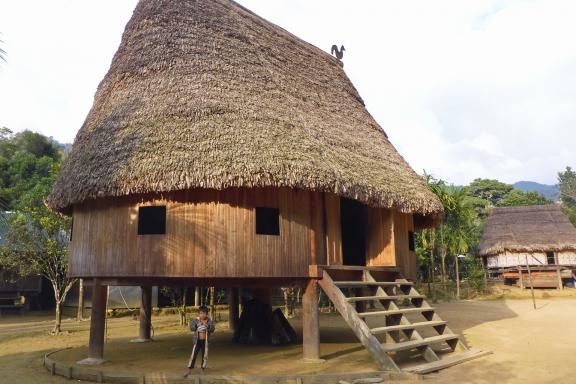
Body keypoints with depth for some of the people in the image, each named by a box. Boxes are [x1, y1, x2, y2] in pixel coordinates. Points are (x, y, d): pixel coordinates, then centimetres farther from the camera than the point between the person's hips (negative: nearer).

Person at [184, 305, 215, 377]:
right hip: (197, 341, 0)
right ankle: (189, 371, 8)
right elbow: (191, 328, -13)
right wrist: (196, 325, -33)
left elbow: (212, 330, -14)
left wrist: (207, 326, -34)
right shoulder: (195, 320, -3)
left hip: (205, 341, 0)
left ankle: (203, 369, 25)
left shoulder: (209, 321, -6)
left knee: (205, 355, 8)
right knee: (193, 355, 0)